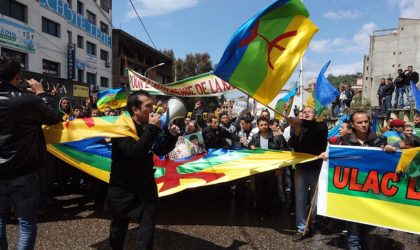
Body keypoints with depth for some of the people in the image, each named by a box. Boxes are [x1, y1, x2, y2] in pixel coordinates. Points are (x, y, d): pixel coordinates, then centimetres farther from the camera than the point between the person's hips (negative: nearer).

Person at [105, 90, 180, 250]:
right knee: (119, 227, 17)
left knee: (148, 225, -3)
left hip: (145, 185, 4)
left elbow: (160, 151, 8)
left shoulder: (148, 127, 1)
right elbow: (135, 152, -34)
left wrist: (171, 136, -9)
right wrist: (152, 129, -33)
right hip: (123, 187, -4)